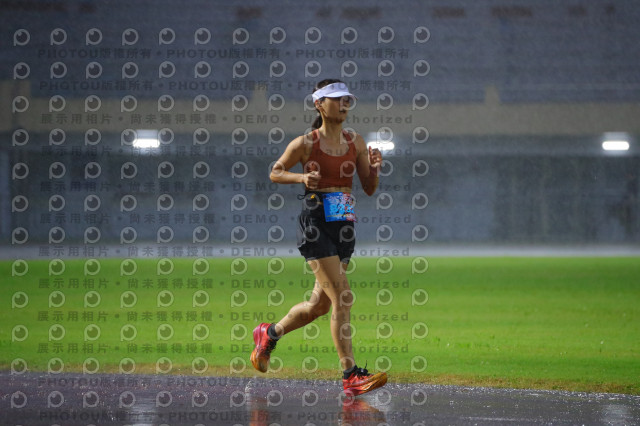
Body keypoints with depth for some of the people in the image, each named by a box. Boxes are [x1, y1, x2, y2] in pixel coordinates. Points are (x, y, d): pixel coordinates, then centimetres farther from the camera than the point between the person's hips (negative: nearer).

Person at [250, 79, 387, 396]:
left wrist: (374, 168, -9)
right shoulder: (305, 144, -4)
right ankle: (351, 376, -14)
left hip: (344, 226, 6)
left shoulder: (356, 143, 9)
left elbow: (369, 189, 11)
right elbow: (275, 173, 7)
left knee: (320, 304, 13)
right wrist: (302, 178, -11)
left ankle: (269, 334, 39)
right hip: (315, 224, -6)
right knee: (341, 298, -15)